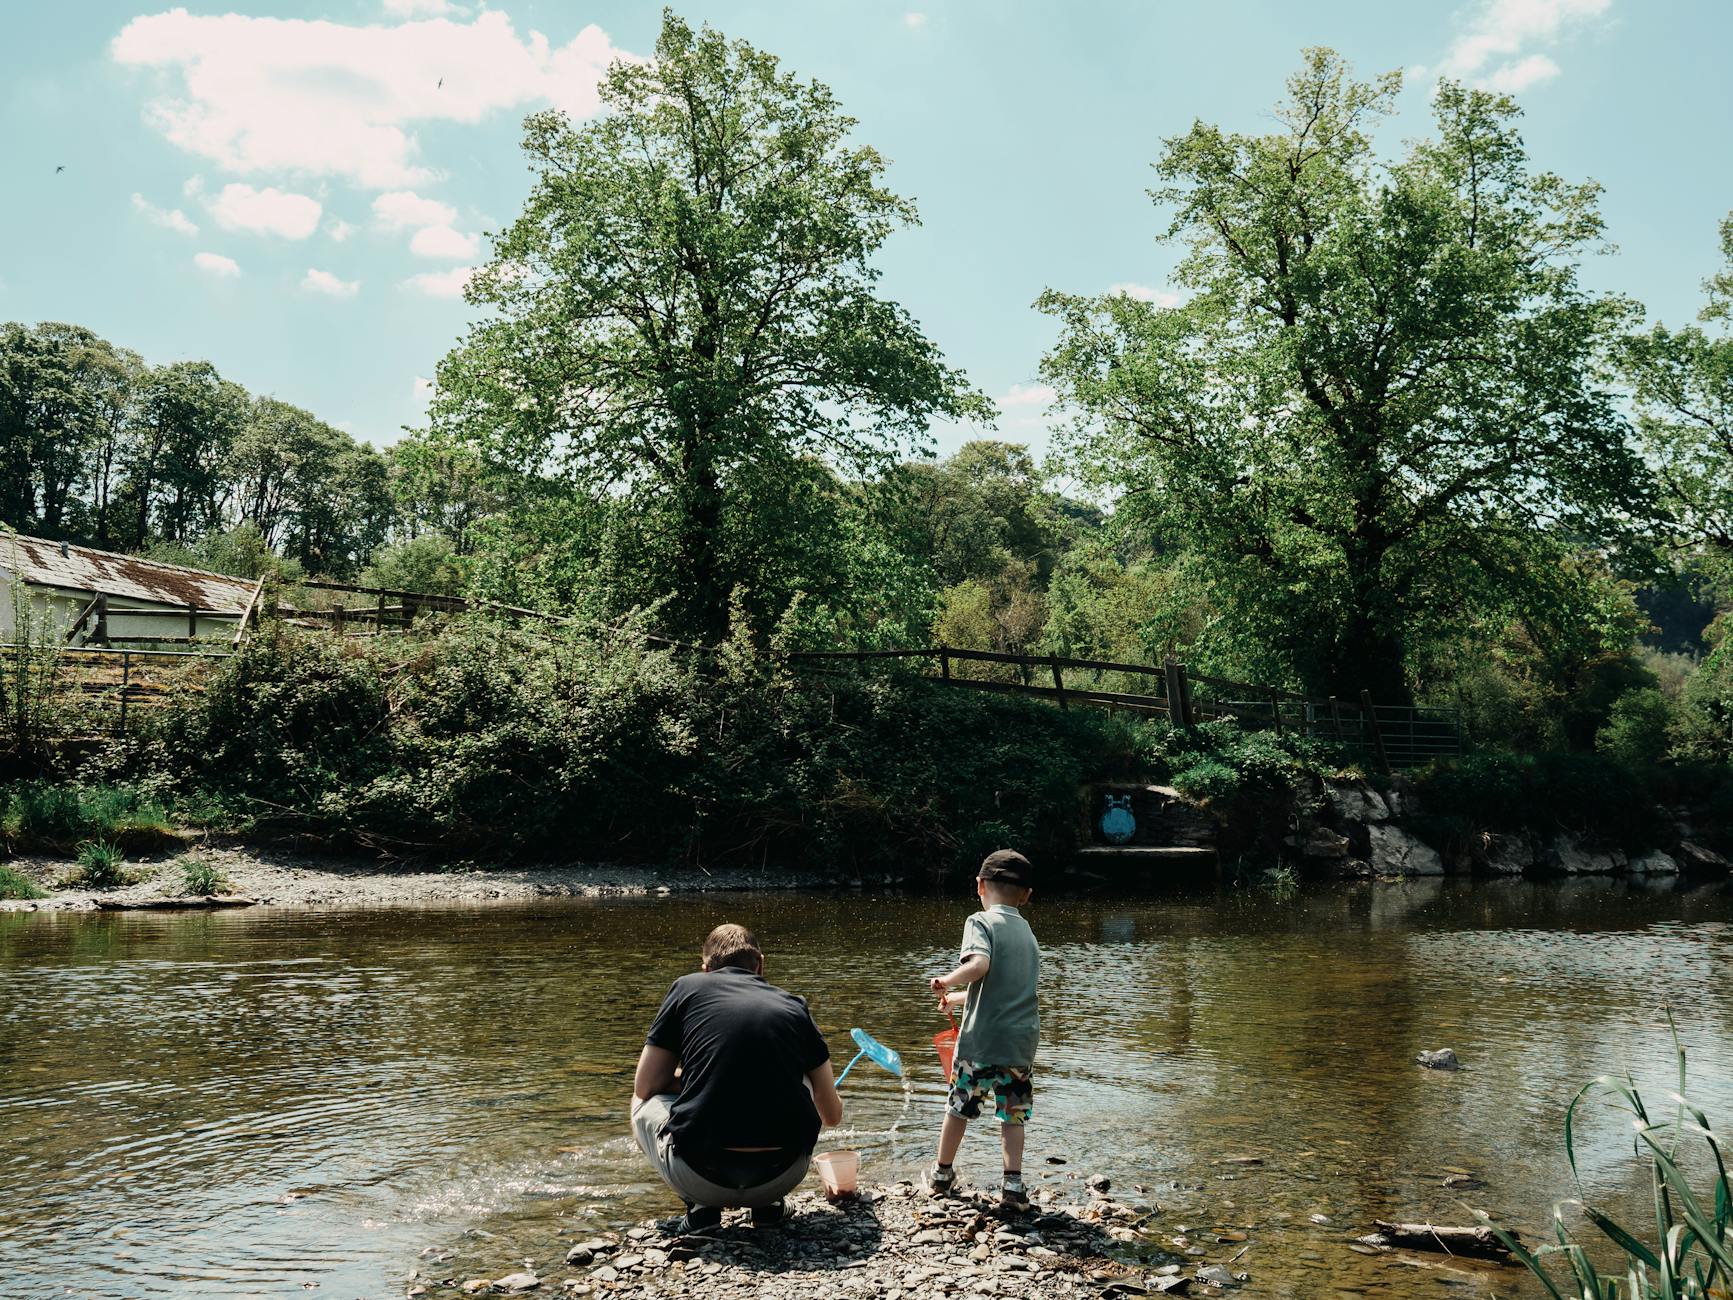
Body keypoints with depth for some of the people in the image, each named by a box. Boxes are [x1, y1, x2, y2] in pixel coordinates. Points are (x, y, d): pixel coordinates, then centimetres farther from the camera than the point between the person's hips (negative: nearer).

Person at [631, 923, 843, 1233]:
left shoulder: (688, 987, 9)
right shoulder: (794, 1007, 15)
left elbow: (645, 1087, 12)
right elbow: (832, 1114, 25)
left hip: (702, 1180, -2)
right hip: (783, 1179, 3)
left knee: (644, 1102, 28)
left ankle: (701, 1207, 7)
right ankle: (768, 1203, 18)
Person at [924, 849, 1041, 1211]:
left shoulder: (981, 922, -8)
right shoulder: (1026, 931, 14)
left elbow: (978, 965, -28)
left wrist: (946, 982, -12)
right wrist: (959, 998, 33)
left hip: (982, 1039, -4)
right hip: (1023, 1041, 4)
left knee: (959, 1105, 14)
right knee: (1014, 1113, 13)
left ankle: (942, 1174, 29)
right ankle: (1013, 1185, 6)